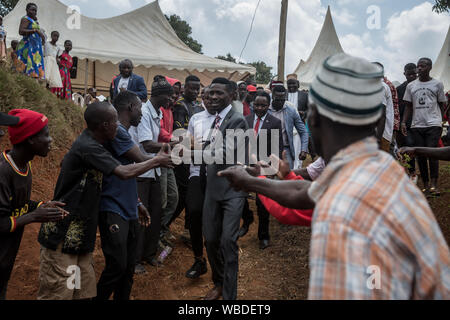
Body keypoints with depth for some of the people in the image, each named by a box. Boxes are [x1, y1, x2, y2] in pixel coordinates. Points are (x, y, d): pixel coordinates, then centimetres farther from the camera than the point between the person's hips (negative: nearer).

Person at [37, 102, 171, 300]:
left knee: (85, 293, 13)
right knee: (58, 293, -2)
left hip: (78, 234, 9)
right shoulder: (88, 147, -19)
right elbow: (125, 173, -26)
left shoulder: (90, 143, 11)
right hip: (62, 236, -9)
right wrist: (157, 161, -11)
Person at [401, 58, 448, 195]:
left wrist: (440, 119, -2)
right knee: (420, 155, 3)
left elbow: (442, 104, 10)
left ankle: (434, 184, -4)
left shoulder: (437, 84, 6)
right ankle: (425, 185, 11)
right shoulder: (411, 86, 12)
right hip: (416, 125, 3)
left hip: (433, 124, -3)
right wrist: (403, 122, 3)